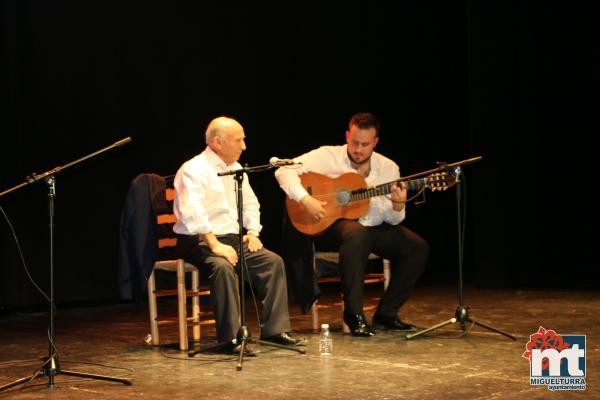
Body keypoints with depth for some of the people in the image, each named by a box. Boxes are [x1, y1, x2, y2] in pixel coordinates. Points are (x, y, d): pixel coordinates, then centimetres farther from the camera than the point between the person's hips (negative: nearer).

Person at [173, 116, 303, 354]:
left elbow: (250, 202, 25)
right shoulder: (194, 170, -14)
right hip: (198, 242, -8)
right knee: (223, 267, -36)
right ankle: (230, 338, -29)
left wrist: (252, 231, 8)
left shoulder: (235, 168, 14)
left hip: (232, 238, 8)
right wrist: (215, 245, -31)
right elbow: (192, 212, -27)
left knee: (273, 261, -9)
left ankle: (274, 329, -4)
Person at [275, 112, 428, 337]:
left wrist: (398, 205, -21)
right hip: (333, 225, -5)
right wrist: (306, 200, -28)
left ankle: (386, 314, -4)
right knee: (357, 234, -39)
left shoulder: (388, 168, 3)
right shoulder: (328, 156, -7)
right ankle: (354, 314, -30)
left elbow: (393, 219, 2)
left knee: (417, 247, -15)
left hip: (372, 227, 5)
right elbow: (284, 171, -16)